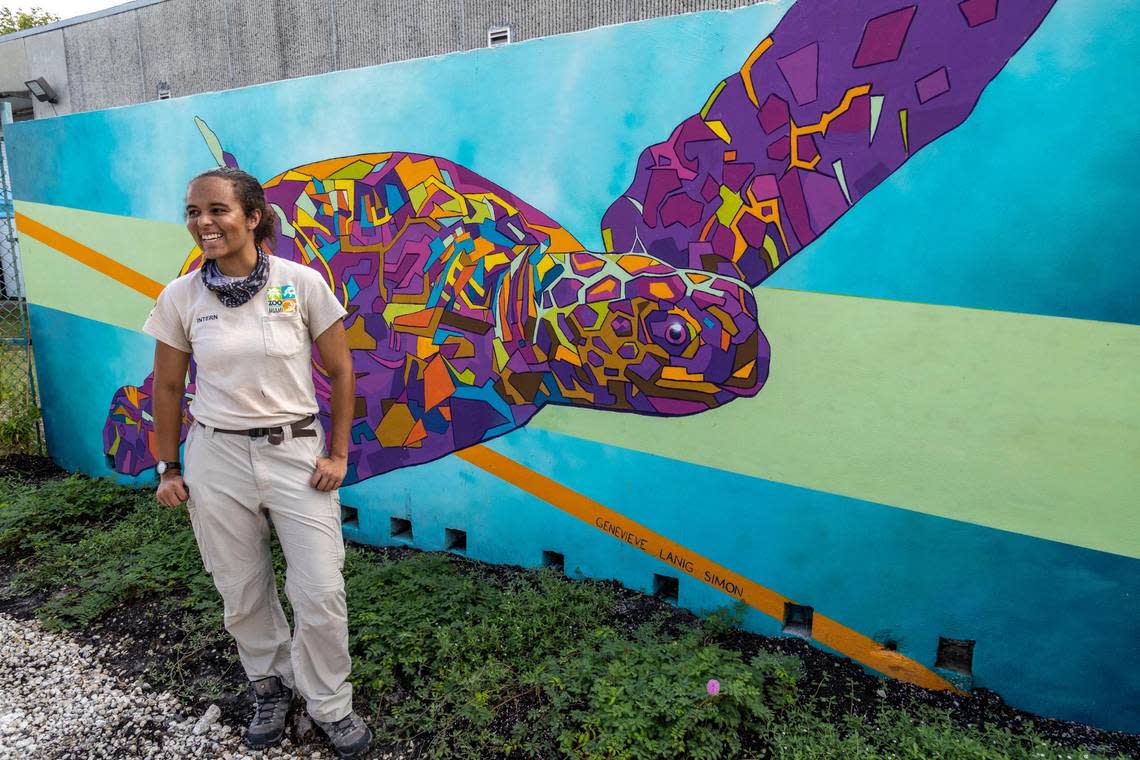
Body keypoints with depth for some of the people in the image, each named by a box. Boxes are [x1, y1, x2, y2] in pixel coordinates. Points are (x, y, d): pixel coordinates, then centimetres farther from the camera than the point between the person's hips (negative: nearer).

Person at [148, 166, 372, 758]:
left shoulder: (303, 283, -8)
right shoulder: (180, 298, -2)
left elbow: (340, 372, -2)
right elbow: (167, 388, 9)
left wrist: (338, 454, -3)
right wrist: (168, 470, 9)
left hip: (296, 454, -2)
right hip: (217, 456, 2)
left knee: (320, 595, 0)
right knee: (242, 594, 14)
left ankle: (330, 706, 25)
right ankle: (272, 687, 40)